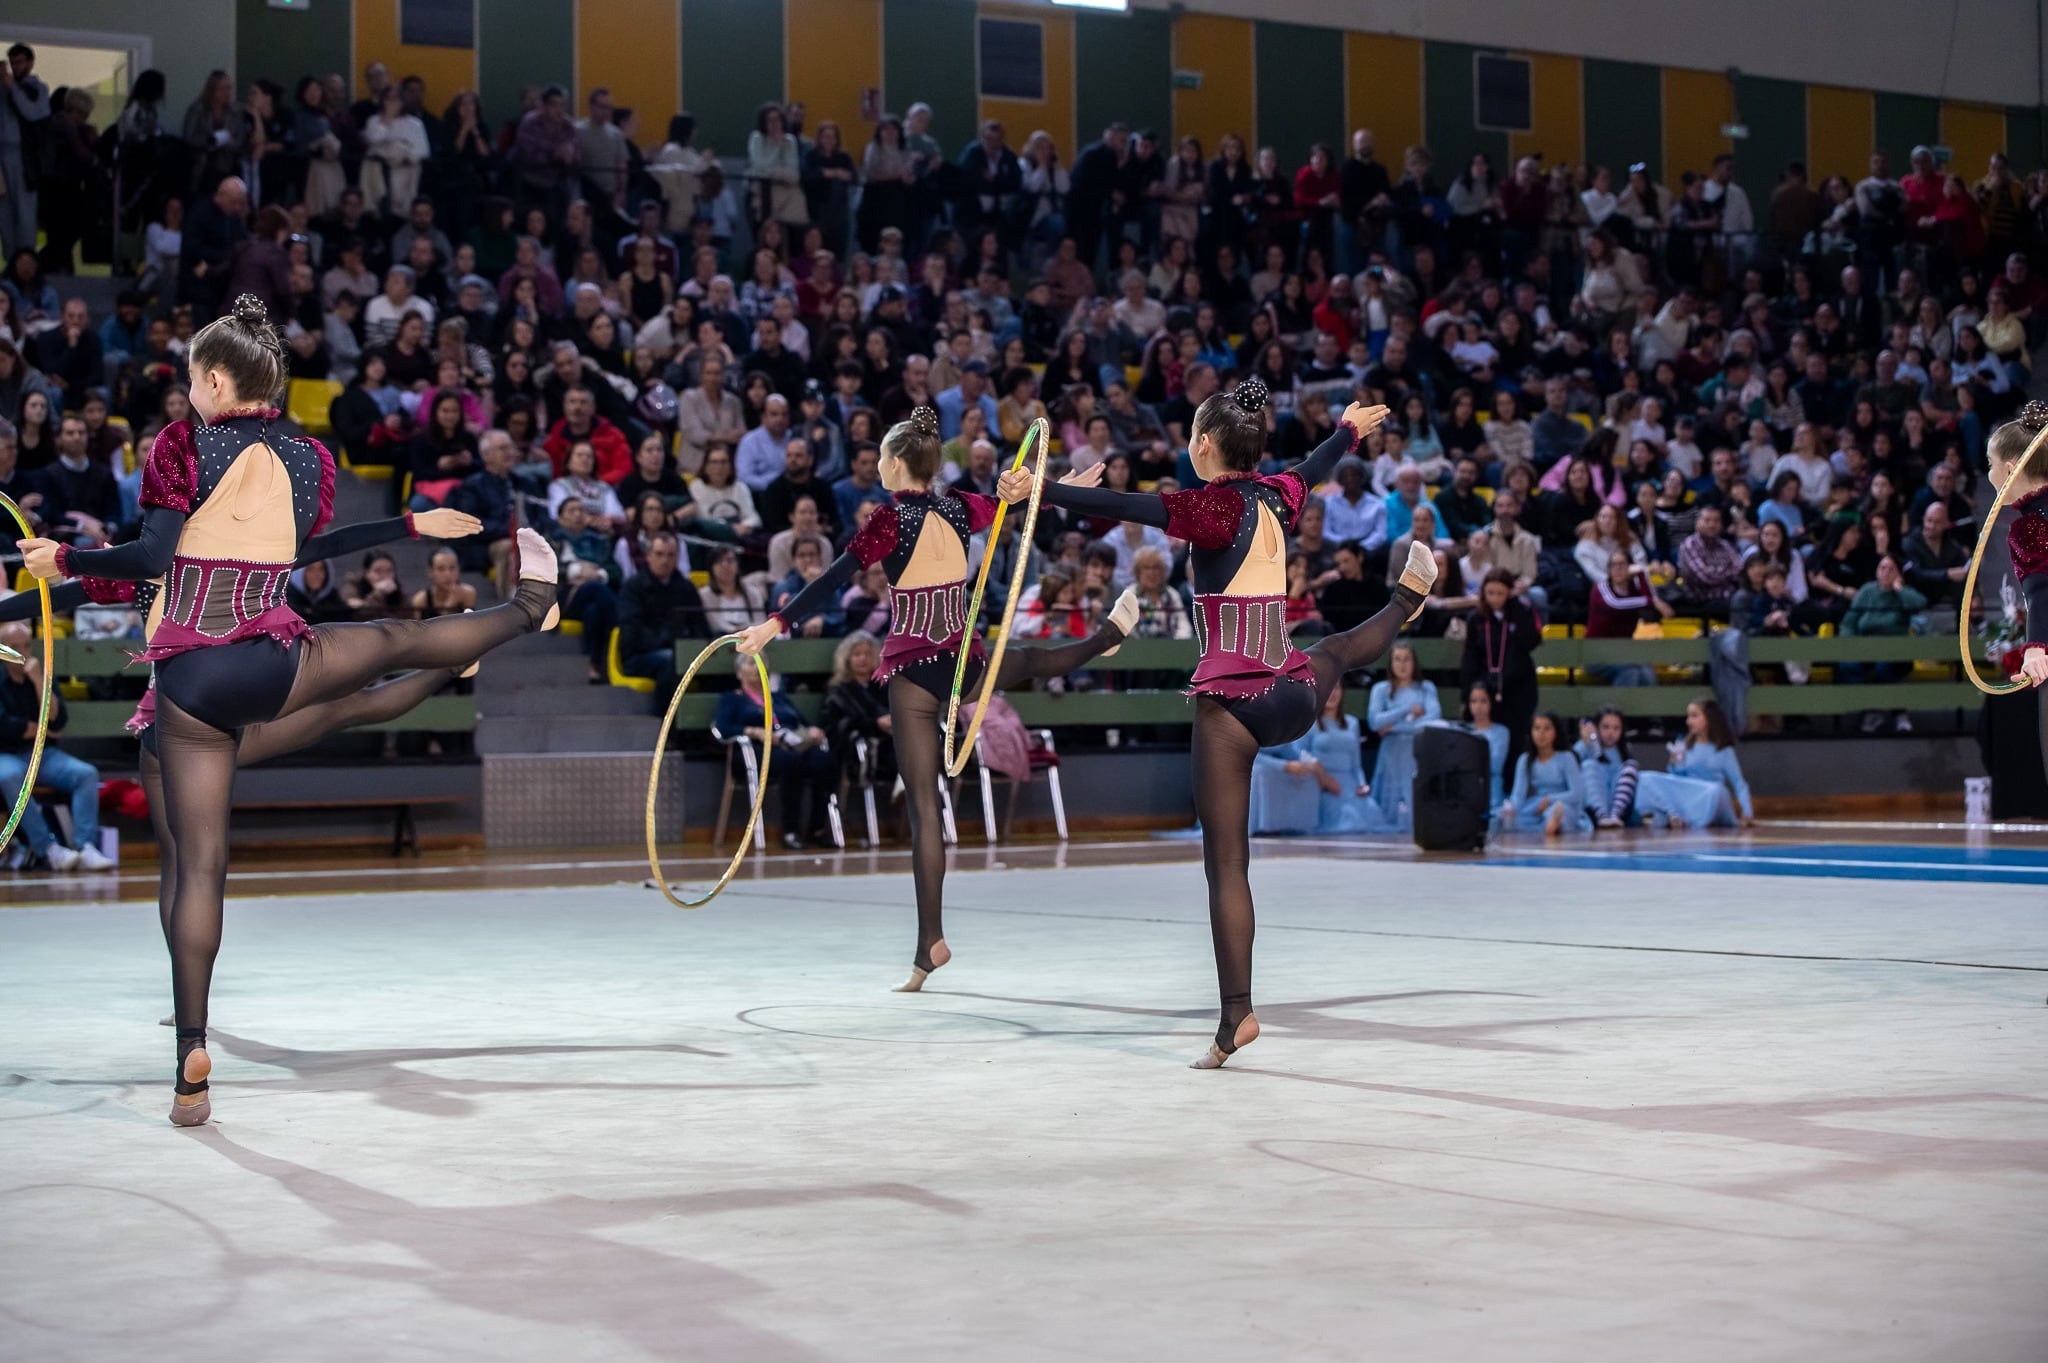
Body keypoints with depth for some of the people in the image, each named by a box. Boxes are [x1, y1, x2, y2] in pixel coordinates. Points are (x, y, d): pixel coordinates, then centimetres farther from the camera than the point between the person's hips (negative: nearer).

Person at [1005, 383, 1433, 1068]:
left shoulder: (1213, 506, -13)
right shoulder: (1276, 498, 7)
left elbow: (1123, 505, -28)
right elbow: (1312, 468, 30)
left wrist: (1041, 490, -36)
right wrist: (1350, 428, 51)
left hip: (1230, 700, -7)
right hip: (1296, 697, 7)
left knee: (1226, 861, -4)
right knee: (1337, 651, 43)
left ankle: (1237, 1014, -7)